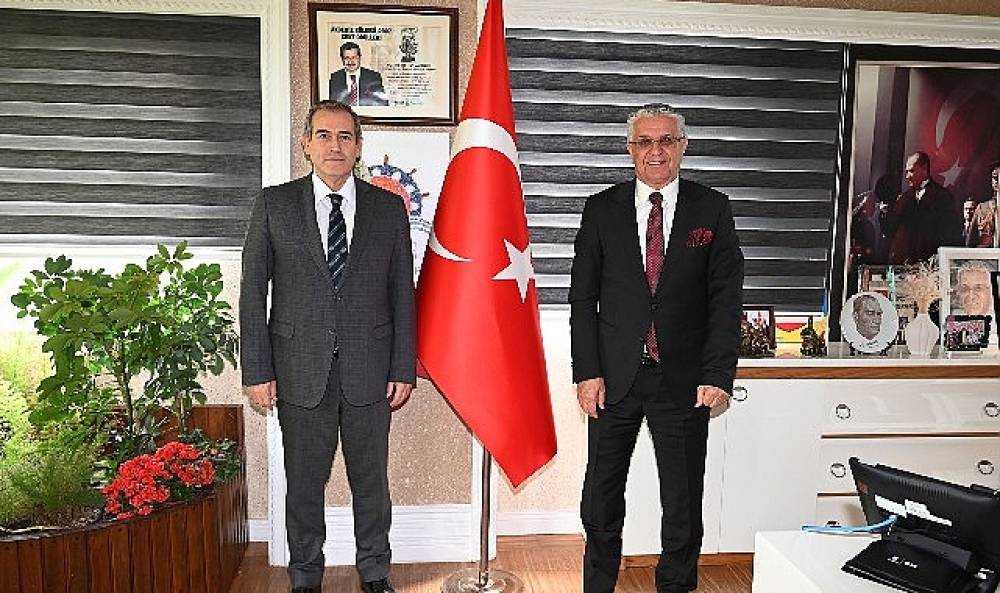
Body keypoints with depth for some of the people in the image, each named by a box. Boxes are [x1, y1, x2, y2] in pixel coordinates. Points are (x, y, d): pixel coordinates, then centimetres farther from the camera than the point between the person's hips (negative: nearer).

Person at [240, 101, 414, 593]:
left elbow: (403, 294, 4)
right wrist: (257, 370, -4)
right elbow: (252, 292, 1)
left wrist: (403, 369, 0)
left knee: (371, 480, 13)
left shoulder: (389, 208, 3)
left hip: (369, 369, 1)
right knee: (304, 483, 12)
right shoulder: (274, 205, 1)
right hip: (300, 370, 0)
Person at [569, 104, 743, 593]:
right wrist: (587, 372, -5)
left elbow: (727, 299, 0)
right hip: (614, 376, 1)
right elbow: (582, 297, 2)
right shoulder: (602, 210, 3)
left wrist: (718, 374, -9)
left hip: (683, 379, 0)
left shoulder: (712, 210, 3)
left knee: (683, 502, 11)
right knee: (601, 501, 11)